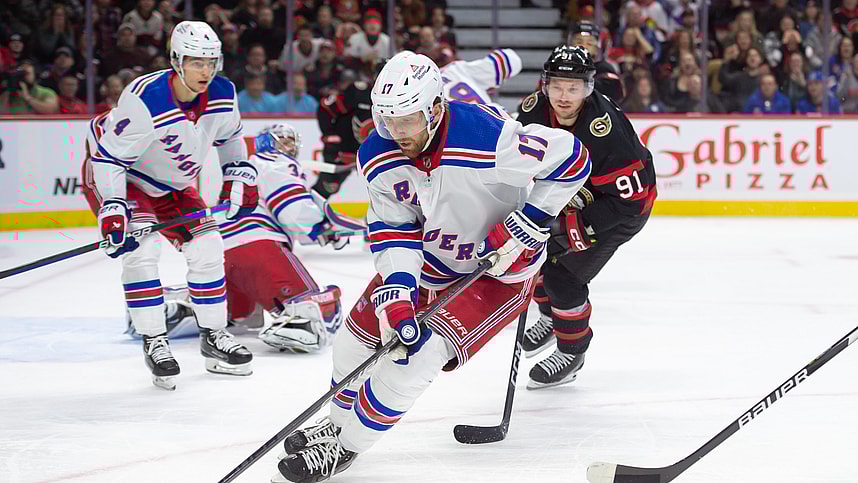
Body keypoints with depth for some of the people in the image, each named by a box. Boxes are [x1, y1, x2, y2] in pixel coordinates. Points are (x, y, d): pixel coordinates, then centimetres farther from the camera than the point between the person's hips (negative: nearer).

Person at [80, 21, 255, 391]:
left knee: (207, 247, 1)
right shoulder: (144, 101, -36)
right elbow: (111, 156, -29)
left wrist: (240, 177, 1)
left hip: (171, 184, 6)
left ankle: (213, 336, 17)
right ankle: (154, 342, -12)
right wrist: (113, 212, -35)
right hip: (119, 175, -6)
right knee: (142, 249, -24)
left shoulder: (222, 94, -16)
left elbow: (230, 135, 8)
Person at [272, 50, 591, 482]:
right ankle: (338, 424, 38)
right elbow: (393, 230, -10)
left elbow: (571, 158, -25)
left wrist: (526, 227, -24)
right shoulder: (378, 156, -17)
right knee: (360, 333, 9)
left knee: (422, 351, -19)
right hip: (427, 255, 6)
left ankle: (344, 448, -2)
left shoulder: (488, 140, -35)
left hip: (497, 269, -6)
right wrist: (395, 292, -25)